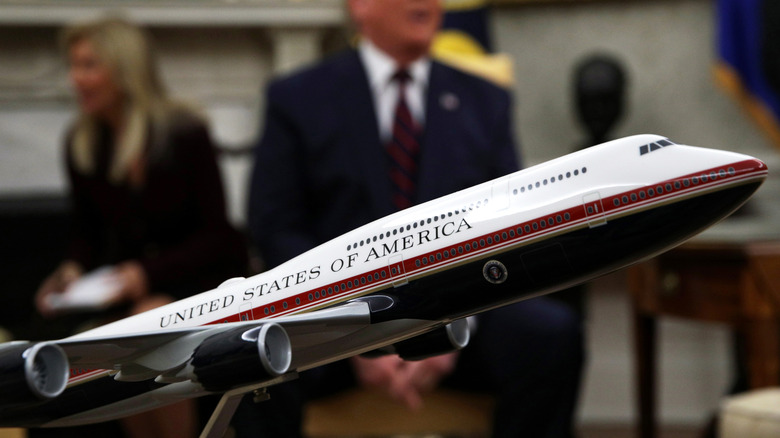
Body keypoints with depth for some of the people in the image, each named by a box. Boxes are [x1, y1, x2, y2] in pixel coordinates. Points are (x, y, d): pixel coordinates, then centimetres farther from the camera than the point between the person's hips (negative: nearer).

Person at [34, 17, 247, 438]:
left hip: (201, 273, -4)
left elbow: (216, 235, -12)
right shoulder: (81, 143, -1)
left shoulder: (183, 133, -15)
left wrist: (149, 273, -23)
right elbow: (87, 233, 11)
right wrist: (73, 269, -11)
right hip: (131, 280, 4)